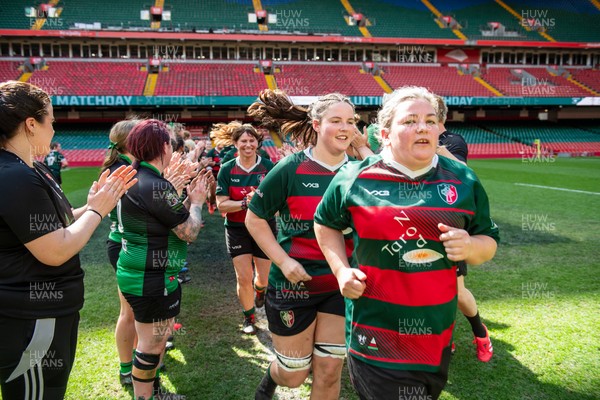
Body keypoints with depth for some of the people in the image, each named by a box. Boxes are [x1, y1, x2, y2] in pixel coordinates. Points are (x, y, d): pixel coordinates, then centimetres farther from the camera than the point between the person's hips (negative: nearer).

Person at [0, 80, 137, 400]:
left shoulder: (30, 170, 8)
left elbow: (56, 225, 14)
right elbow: (56, 251, -25)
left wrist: (96, 203, 2)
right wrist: (97, 210, -13)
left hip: (45, 309, 11)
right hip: (31, 319, -11)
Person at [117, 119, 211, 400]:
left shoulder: (135, 178, 8)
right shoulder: (156, 186, -23)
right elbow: (190, 232, -18)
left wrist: (189, 199, 10)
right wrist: (197, 202, -4)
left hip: (136, 272, 11)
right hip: (152, 279, -11)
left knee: (156, 336, 25)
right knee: (151, 344, 4)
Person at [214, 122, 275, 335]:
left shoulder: (269, 167, -9)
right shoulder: (227, 170, -6)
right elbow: (221, 204, -10)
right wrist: (245, 202, -25)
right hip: (237, 229, 0)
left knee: (265, 276, 10)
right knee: (243, 278, 0)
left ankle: (259, 289, 49)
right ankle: (249, 317, 25)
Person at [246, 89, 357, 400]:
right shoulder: (290, 169, -14)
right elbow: (254, 219, -7)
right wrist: (282, 260, -15)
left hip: (341, 286, 3)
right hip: (293, 284, -3)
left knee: (329, 372, 8)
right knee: (294, 374, 11)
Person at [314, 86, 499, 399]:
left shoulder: (463, 181, 0)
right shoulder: (355, 179, -5)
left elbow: (488, 241, 9)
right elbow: (325, 223, 12)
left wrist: (471, 247, -15)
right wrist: (341, 270, -2)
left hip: (437, 333, 3)